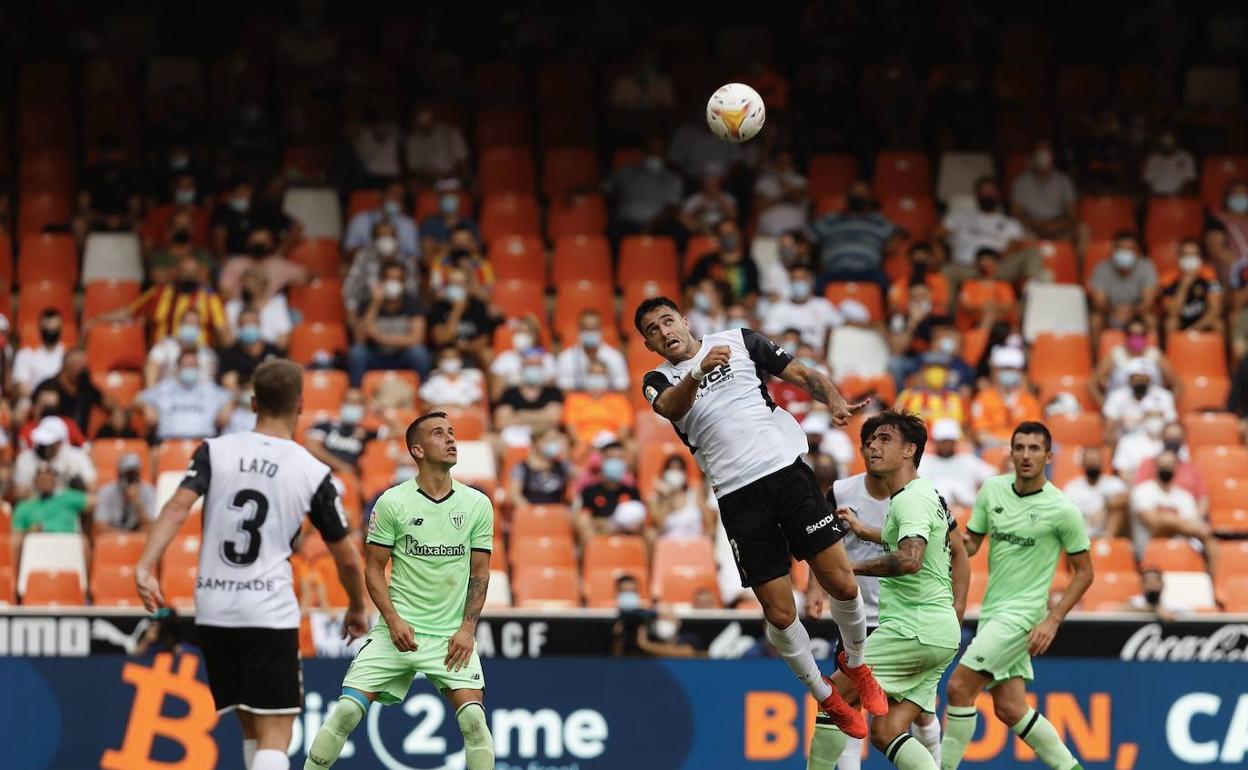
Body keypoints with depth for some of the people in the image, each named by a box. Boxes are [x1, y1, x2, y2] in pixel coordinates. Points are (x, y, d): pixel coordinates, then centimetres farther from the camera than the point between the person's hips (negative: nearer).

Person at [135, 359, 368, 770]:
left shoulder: (215, 451, 4)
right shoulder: (313, 473, 0)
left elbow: (178, 506, -13)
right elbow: (346, 559, 7)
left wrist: (145, 567, -19)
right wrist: (357, 608, 25)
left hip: (214, 611, 4)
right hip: (270, 613, -3)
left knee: (253, 729, 18)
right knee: (274, 737, -5)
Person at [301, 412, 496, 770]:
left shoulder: (477, 505, 2)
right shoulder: (391, 503, -3)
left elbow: (480, 572, 6)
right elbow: (373, 568, 2)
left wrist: (468, 628, -6)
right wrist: (394, 620, -11)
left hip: (452, 635, 1)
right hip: (399, 630, -1)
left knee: (473, 718, -17)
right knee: (346, 711, -10)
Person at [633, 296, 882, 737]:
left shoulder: (739, 341, 10)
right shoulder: (660, 381, 8)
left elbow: (802, 374, 9)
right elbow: (670, 407, -16)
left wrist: (835, 402, -11)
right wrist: (699, 373, -37)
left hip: (787, 470, 0)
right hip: (738, 497, 0)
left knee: (842, 584, -6)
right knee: (779, 613, -3)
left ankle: (855, 664, 24)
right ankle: (825, 698, 19)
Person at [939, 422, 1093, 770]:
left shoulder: (1063, 510, -11)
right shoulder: (992, 489, 4)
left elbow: (1084, 572, -4)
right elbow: (970, 544, 11)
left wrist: (1052, 621, -12)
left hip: (1022, 613, -6)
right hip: (992, 611, 6)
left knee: (959, 687, -15)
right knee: (1010, 709, 8)